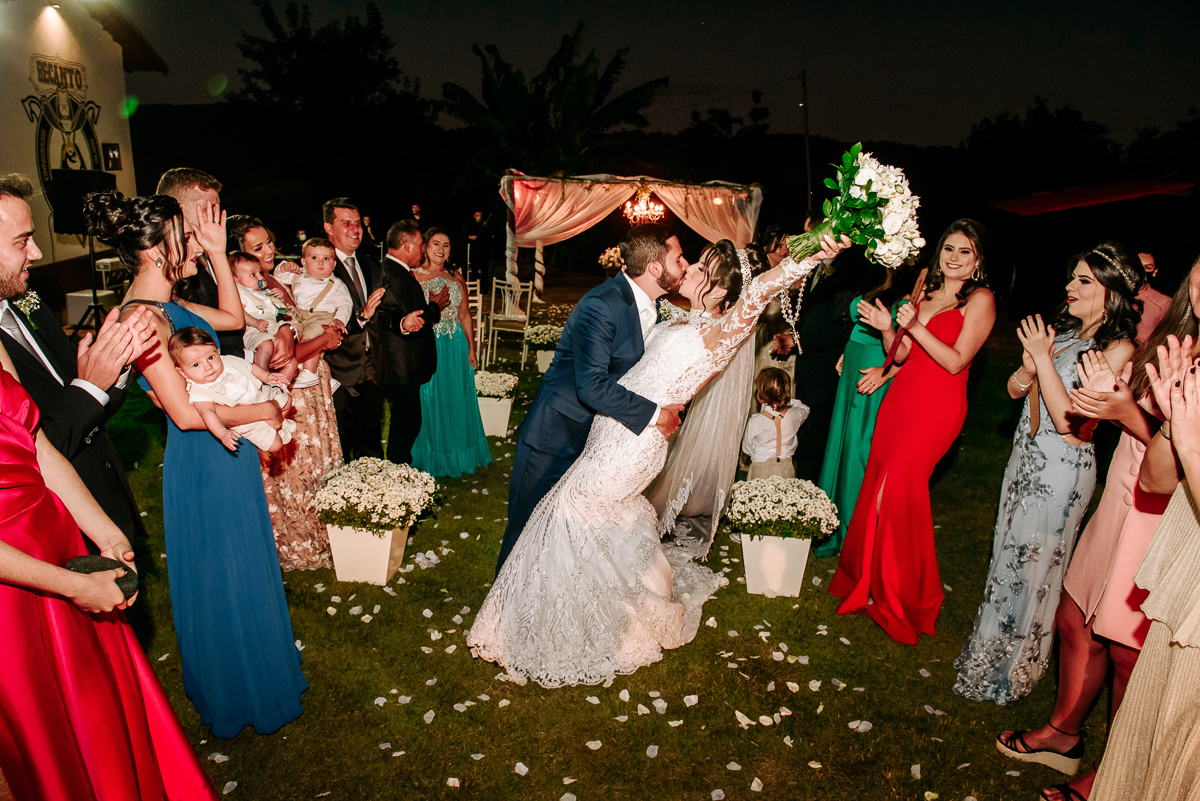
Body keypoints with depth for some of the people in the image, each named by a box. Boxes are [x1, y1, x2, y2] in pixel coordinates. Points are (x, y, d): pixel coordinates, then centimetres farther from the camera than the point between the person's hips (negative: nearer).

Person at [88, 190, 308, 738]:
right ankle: (239, 696, 31)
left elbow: (233, 316, 18)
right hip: (203, 463, -9)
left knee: (242, 568, 24)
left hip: (224, 453, 9)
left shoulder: (167, 305, 3)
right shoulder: (143, 317, -24)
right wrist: (261, 412, -13)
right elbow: (185, 412, -26)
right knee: (224, 578, 9)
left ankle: (257, 664, 46)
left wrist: (217, 252, 7)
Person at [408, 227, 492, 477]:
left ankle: (454, 456, 27)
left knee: (455, 399, 10)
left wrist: (471, 349, 8)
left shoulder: (456, 278, 9)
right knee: (426, 401, 3)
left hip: (455, 346, 4)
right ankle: (427, 458, 19)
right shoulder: (413, 277, -1)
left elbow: (465, 316, 10)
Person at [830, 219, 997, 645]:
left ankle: (899, 597, 10)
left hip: (936, 408, -6)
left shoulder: (980, 299, -4)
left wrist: (915, 327, -20)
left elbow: (956, 361, -13)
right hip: (900, 398, 6)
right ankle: (868, 576, 23)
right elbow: (901, 355, 12)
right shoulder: (927, 291, 15)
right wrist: (888, 329, -6)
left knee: (899, 487, -10)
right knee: (877, 483, 5)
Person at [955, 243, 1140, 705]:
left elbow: (1068, 419, -23)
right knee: (1008, 556, 17)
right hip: (1026, 455, 7)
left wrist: (1044, 358, -22)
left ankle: (1011, 671, 25)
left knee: (1033, 567, 5)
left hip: (1062, 469, -7)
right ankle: (993, 650, 37)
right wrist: (1030, 365, -13)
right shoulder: (1062, 329, 4)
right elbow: (1015, 390, 7)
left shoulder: (1118, 348, -16)